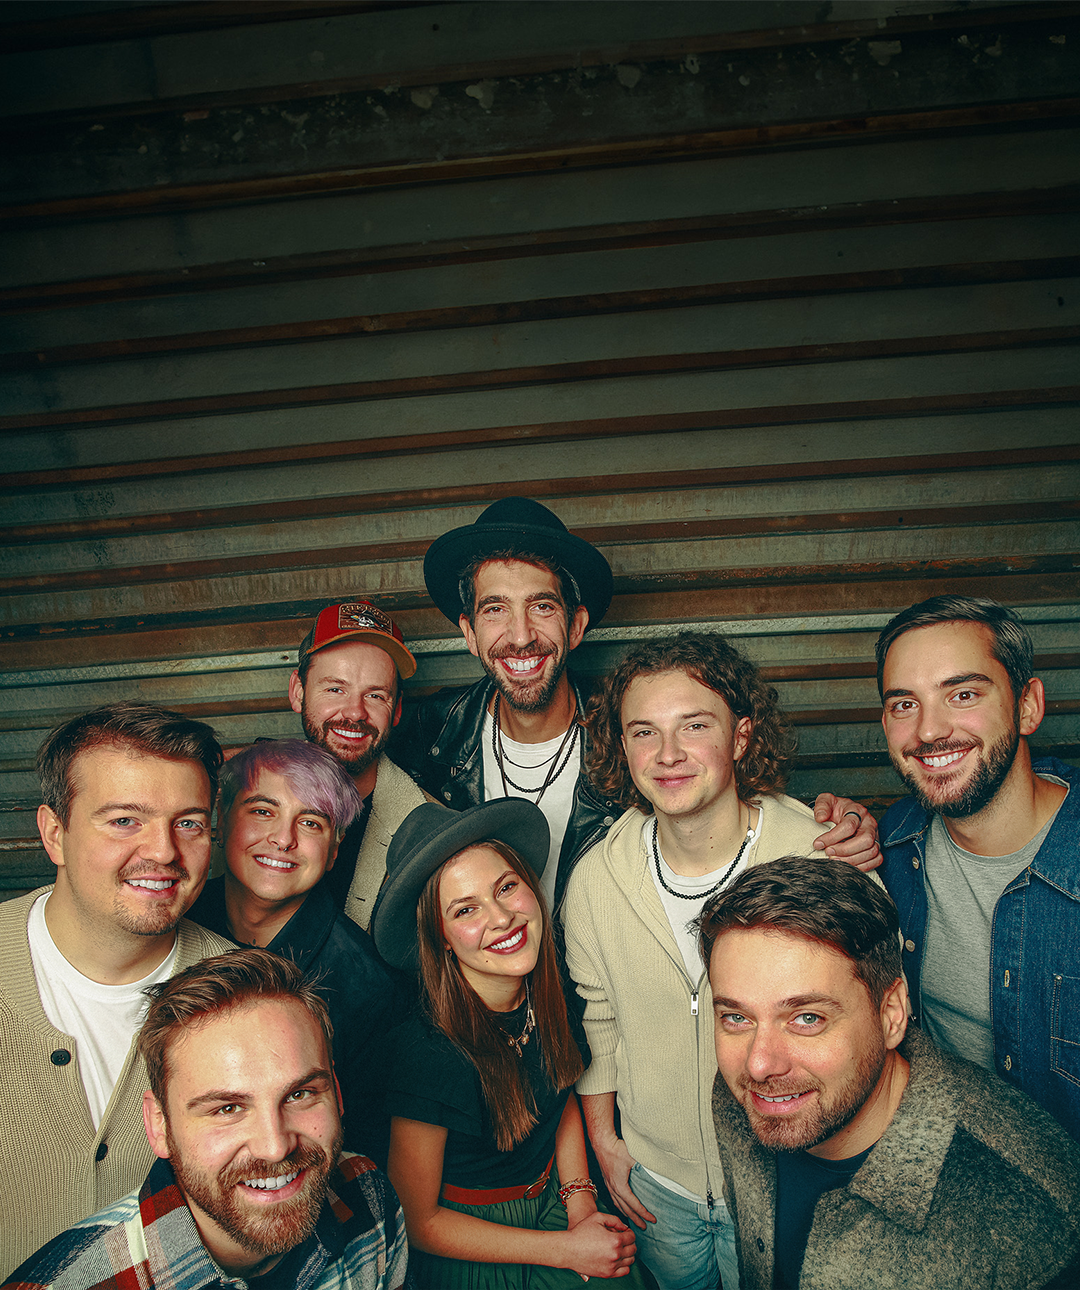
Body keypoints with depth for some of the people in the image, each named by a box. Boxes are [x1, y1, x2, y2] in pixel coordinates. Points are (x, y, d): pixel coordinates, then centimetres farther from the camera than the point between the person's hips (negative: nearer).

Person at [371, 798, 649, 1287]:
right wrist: (567, 1250, -16)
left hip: (554, 1199, 4)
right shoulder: (427, 1054, -31)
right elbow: (419, 1223, -19)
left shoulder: (549, 996, -15)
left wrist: (581, 1205, -7)